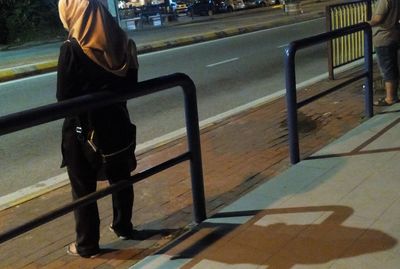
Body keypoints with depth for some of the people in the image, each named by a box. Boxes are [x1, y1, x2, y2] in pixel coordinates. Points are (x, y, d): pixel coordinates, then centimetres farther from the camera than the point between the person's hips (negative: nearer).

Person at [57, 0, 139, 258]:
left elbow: (64, 96, -14)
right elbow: (131, 85, 5)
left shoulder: (72, 48, -19)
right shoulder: (122, 42, -3)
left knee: (83, 187, 9)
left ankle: (87, 244, 20)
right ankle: (123, 227, 38)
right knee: (120, 178, 21)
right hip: (116, 121, 5)